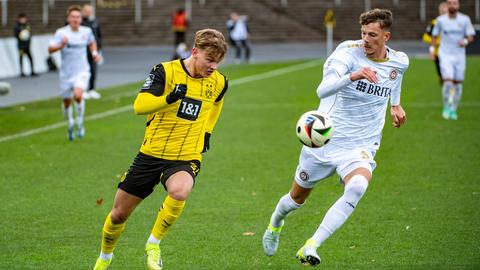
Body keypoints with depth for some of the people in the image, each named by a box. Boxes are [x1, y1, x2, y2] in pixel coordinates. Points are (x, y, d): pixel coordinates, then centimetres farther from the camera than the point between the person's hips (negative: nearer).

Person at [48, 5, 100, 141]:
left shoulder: (86, 31, 2)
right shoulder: (61, 33, -9)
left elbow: (92, 42, 24)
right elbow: (50, 49, -18)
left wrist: (94, 53, 6)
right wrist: (61, 45, -36)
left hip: (82, 71, 0)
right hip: (66, 72, 0)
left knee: (78, 95, -25)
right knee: (67, 102, 10)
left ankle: (80, 124, -5)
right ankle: (70, 125, 38)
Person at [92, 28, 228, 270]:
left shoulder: (219, 83, 0)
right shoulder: (166, 72, -13)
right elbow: (139, 105, -26)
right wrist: (168, 98, -41)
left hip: (186, 158, 1)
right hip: (151, 153, -1)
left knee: (179, 191, -36)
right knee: (119, 214, 9)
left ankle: (154, 244, -11)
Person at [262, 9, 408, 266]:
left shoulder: (399, 62, -3)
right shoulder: (349, 52, -18)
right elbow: (322, 90, -35)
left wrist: (395, 104, 31)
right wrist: (353, 75, -50)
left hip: (361, 146, 2)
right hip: (324, 138, -1)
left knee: (357, 187, -32)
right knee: (297, 197, 16)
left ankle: (310, 248, -30)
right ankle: (275, 223, 54)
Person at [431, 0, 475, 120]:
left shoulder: (465, 19, -3)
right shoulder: (441, 20, -2)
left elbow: (470, 37, -2)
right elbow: (434, 35, 12)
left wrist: (465, 41, -24)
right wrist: (432, 48, 1)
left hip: (459, 55, 1)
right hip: (445, 55, -1)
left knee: (458, 83, 6)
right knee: (448, 82, -15)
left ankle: (453, 110, 22)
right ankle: (446, 108, 3)